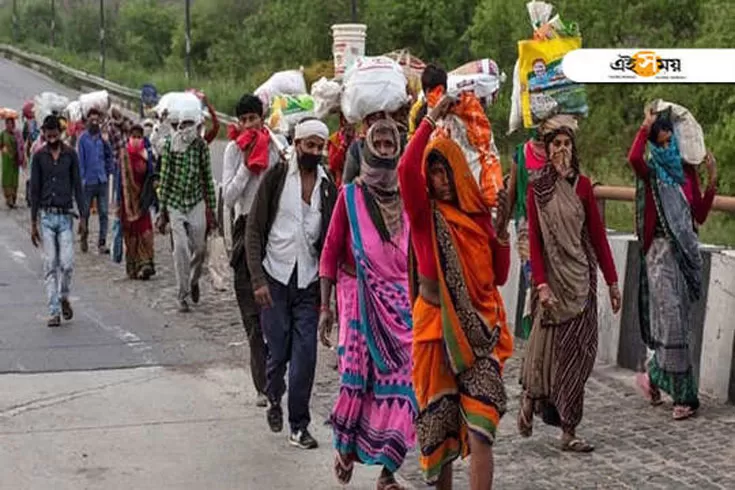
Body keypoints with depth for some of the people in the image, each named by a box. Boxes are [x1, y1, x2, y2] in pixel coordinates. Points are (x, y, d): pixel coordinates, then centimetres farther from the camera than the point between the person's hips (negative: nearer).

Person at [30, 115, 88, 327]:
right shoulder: (39, 157, 3)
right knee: (50, 266, 1)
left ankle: (64, 298, 19)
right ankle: (54, 312, 6)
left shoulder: (70, 154, 3)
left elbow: (77, 186, 5)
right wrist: (33, 222, 3)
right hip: (47, 216, 0)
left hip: (66, 216, 0)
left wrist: (83, 216, -2)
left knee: (67, 263, -8)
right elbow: (34, 190, 5)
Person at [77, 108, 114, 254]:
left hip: (103, 181, 2)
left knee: (103, 213, 0)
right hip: (89, 181, -2)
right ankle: (84, 239, 26)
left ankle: (102, 243, 2)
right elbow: (80, 160, -3)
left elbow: (110, 154, 13)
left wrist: (110, 171, -2)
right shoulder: (83, 138, -3)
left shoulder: (103, 137, 5)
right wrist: (81, 179, -8)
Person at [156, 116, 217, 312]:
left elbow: (207, 178, 4)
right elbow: (164, 178, -1)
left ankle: (193, 281, 34)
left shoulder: (201, 145, 0)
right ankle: (183, 295, 1)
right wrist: (162, 211, -2)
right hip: (175, 203, -1)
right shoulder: (169, 144, -4)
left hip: (196, 202, 1)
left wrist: (212, 210, 4)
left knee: (200, 248, 5)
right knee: (180, 249, -8)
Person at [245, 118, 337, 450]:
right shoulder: (276, 177, -3)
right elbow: (254, 230, -3)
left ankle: (299, 426, 7)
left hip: (309, 282, 2)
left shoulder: (327, 185, 5)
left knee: (305, 356, -2)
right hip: (275, 278, -2)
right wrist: (258, 279, -11)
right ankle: (274, 399, 33)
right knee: (278, 351, 3)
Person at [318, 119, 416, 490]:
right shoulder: (351, 194, 0)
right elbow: (331, 250, 0)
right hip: (360, 299, -2)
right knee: (357, 379, -3)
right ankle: (345, 446, 23)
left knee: (397, 383, -1)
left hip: (401, 302, 2)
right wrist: (325, 306, -5)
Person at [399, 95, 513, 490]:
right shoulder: (425, 215, -1)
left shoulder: (478, 215, 9)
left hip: (479, 330, 2)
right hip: (437, 326, -2)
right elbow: (405, 170, -22)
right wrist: (431, 119, -17)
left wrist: (502, 227, -4)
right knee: (439, 425, 8)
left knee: (481, 428, -10)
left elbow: (499, 276, 7)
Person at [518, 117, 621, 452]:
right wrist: (540, 283, -14)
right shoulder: (537, 188, -1)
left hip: (580, 278, 2)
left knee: (576, 351, 3)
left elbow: (598, 235, 6)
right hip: (552, 276, -2)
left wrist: (612, 280, 4)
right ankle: (529, 400, 26)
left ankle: (568, 431, 10)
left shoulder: (582, 185, 5)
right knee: (546, 346, -1)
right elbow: (534, 240, -5)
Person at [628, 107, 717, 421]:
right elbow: (633, 158, -26)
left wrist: (712, 182, -1)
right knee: (672, 322, -7)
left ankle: (653, 377, 26)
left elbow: (700, 216, 9)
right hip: (661, 252, -5)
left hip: (686, 251, 5)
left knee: (677, 322, 8)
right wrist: (647, 124, -16)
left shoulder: (687, 172, 12)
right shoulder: (651, 172, -1)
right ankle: (684, 396, 1)